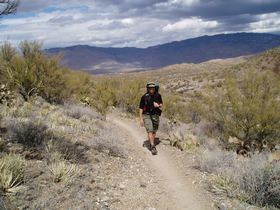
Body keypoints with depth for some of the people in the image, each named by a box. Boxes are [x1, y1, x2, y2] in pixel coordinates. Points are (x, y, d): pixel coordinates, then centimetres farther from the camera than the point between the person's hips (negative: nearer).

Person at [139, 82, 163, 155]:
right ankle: (153, 147, -17)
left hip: (155, 115, 3)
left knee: (154, 131, 12)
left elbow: (161, 104, 11)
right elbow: (141, 108, -6)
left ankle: (151, 145, 29)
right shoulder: (144, 97, -12)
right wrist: (141, 119, -8)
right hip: (147, 116, -3)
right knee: (150, 131, -14)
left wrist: (158, 105, -14)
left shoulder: (158, 95, -4)